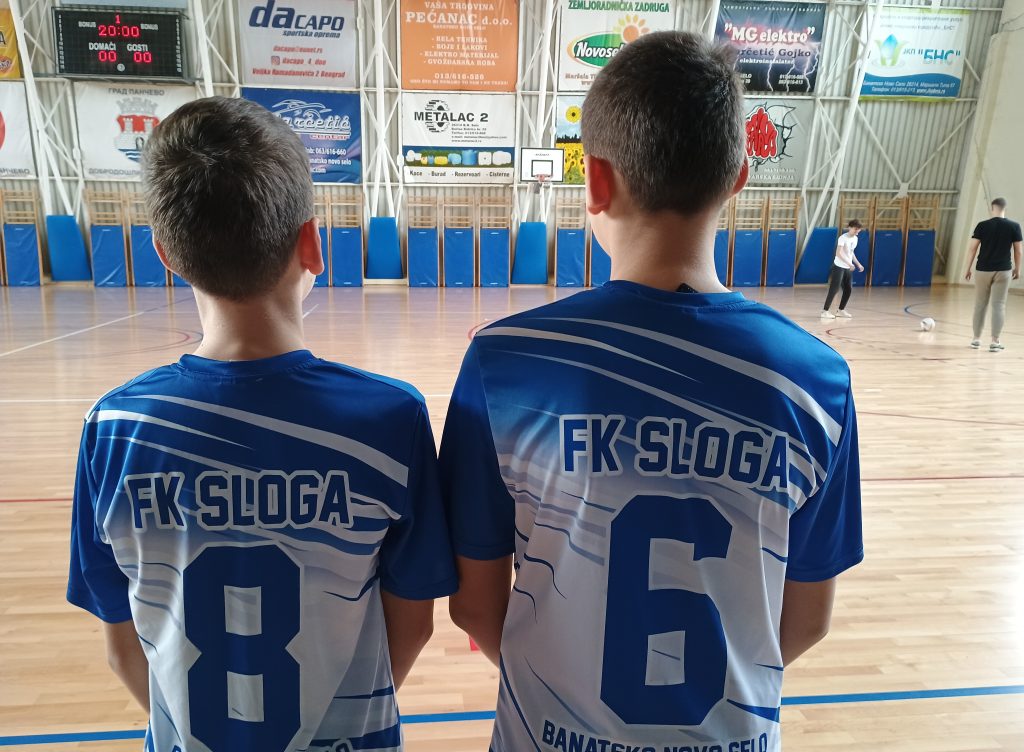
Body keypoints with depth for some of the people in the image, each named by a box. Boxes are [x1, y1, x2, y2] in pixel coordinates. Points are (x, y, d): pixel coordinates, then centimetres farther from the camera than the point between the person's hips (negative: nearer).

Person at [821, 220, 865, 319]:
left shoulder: (855, 238, 9)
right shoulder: (843, 238, -15)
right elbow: (838, 253, -24)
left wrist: (858, 264, 14)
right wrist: (849, 263, -31)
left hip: (848, 268, 8)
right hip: (839, 267, -8)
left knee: (849, 290, 7)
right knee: (834, 289, -10)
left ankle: (841, 310, 19)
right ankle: (825, 311, -5)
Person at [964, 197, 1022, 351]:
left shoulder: (982, 225, -3)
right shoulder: (1014, 226, -1)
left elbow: (972, 248, -4)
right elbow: (1018, 251, 3)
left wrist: (968, 268, 5)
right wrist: (1017, 269, 16)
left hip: (983, 270, 0)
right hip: (1003, 270, 0)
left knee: (980, 305, 10)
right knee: (999, 305, 4)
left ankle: (976, 339, 16)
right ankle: (995, 341, 3)